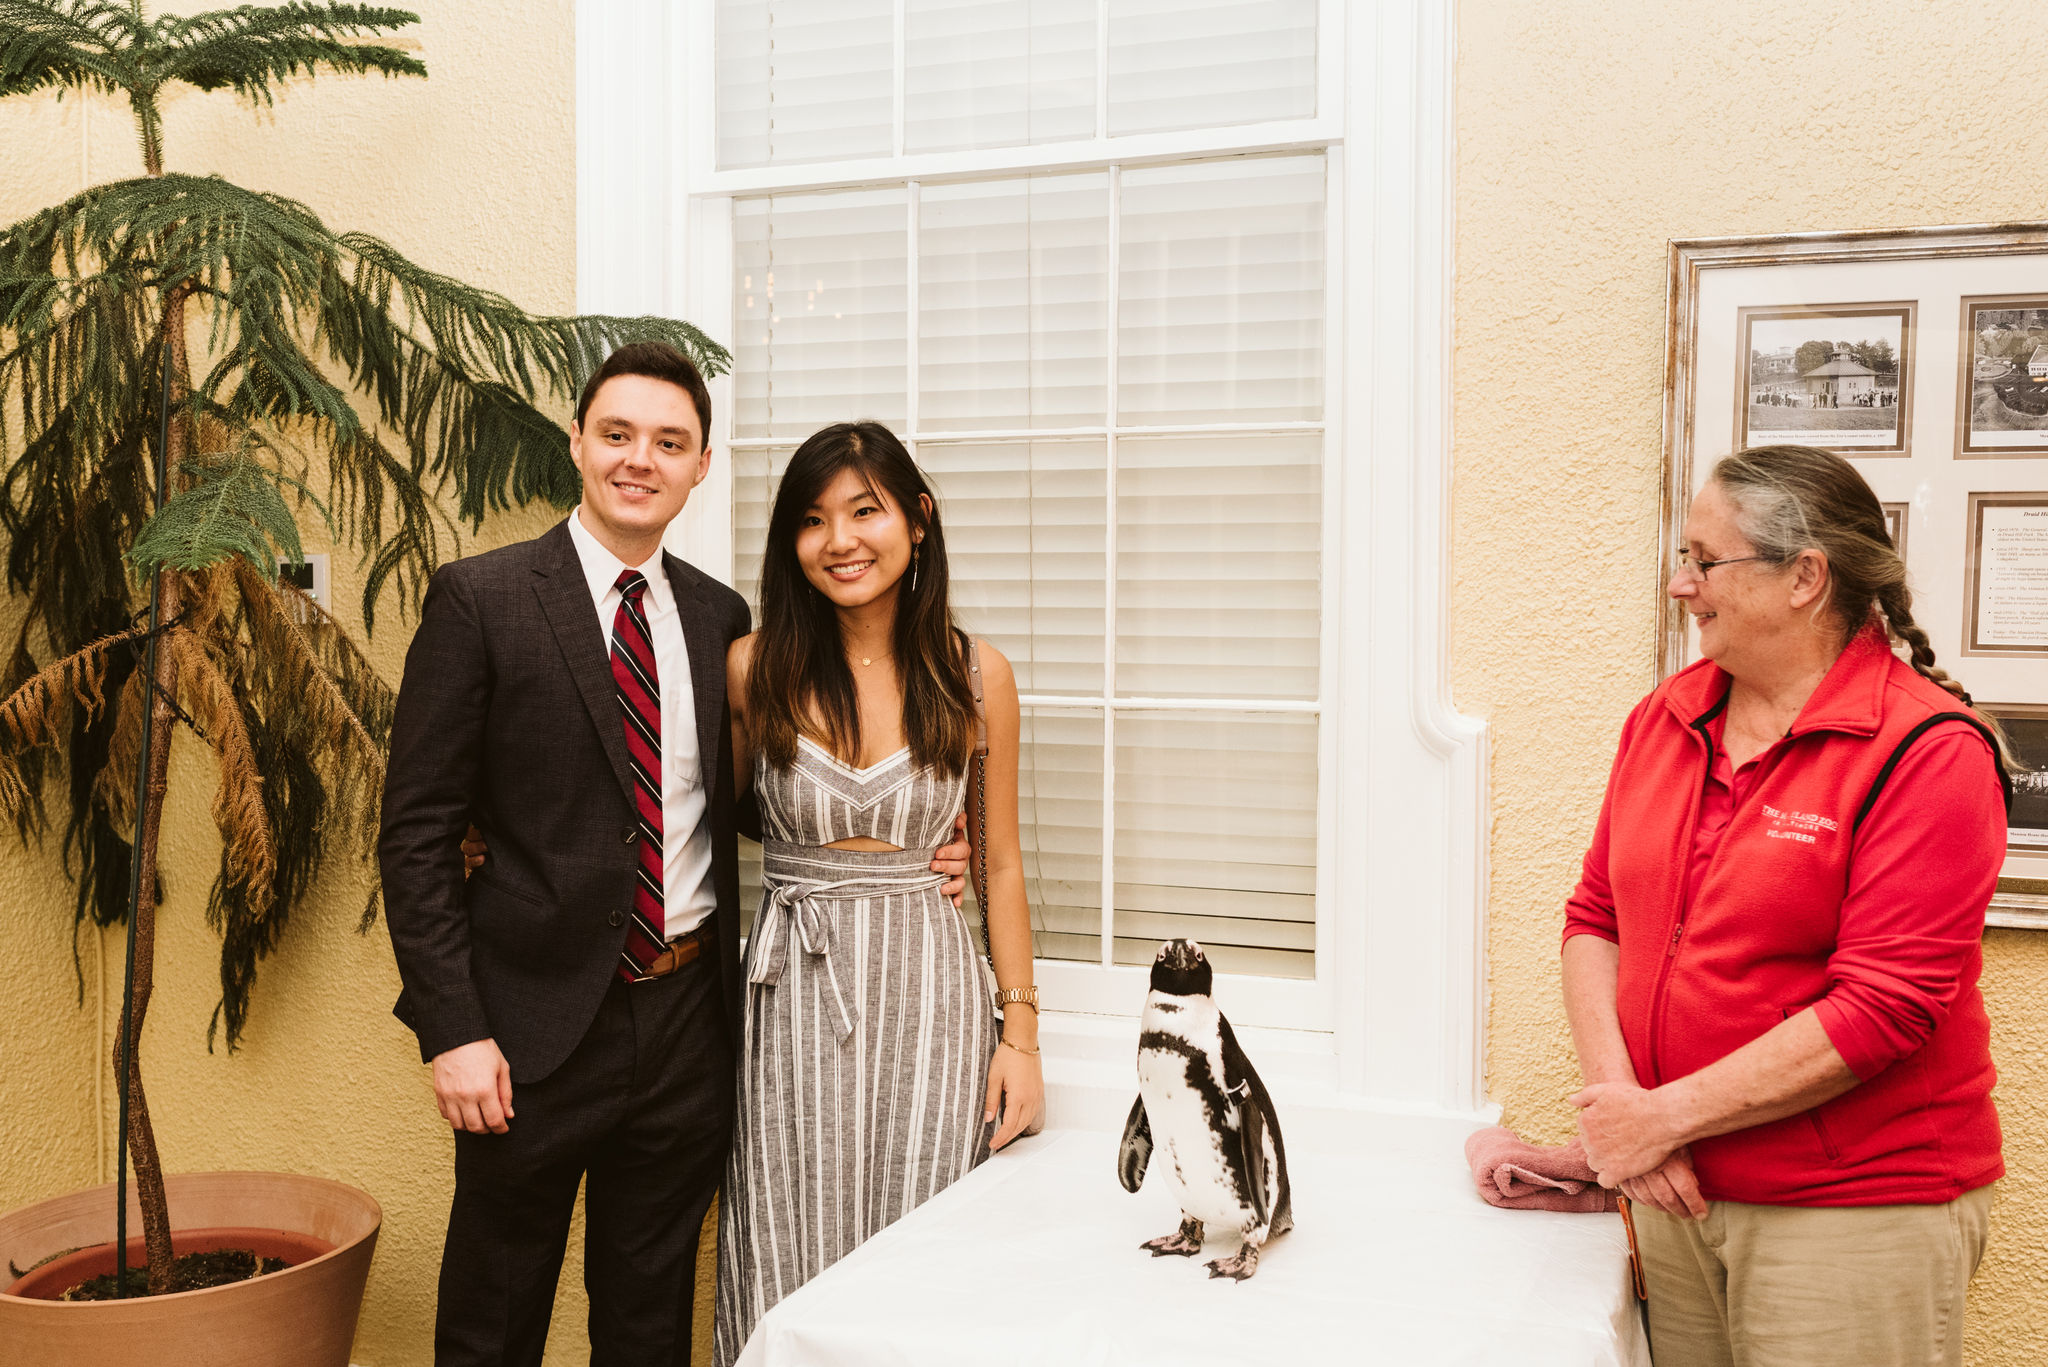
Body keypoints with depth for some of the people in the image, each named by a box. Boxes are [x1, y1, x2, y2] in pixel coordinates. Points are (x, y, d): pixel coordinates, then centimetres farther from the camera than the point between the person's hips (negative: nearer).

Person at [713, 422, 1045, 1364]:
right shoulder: (754, 668, -1)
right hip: (793, 991, 0)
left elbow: (1000, 864, 5)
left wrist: (1020, 1032, 4)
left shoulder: (976, 675, 0)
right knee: (789, 1266, 7)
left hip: (928, 984, 0)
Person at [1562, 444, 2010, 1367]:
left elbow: (1882, 1008, -19)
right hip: (1678, 1191, 5)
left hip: (1856, 1217, -5)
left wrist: (1666, 1116, -17)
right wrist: (1616, 1095, -9)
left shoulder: (1928, 752, -14)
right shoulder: (1664, 718, 5)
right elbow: (1596, 917, 5)